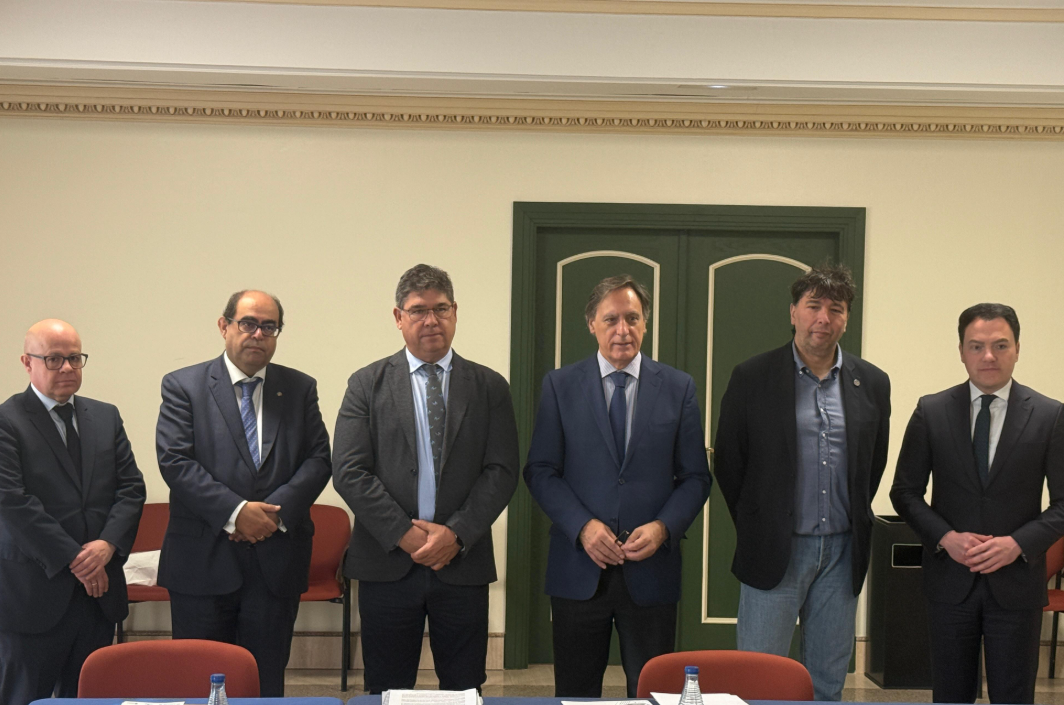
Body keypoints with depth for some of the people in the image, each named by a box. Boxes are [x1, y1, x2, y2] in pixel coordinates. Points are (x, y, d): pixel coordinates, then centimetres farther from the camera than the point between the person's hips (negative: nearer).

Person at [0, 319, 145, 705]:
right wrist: (72, 559, -14)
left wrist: (108, 544, -9)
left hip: (99, 590, 5)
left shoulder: (106, 417, 14)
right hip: (34, 593, -5)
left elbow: (131, 487, 9)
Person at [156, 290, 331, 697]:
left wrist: (277, 511, -11)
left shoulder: (300, 389, 10)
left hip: (276, 563, 2)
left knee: (267, 682, 7)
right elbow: (174, 461, -8)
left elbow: (319, 458, 4)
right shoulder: (183, 386, 2)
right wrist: (234, 511, -16)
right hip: (202, 560, -2)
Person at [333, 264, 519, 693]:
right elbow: (348, 471, -3)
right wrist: (404, 534, -11)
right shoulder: (367, 384, 5)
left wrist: (457, 534, -12)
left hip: (463, 566, 1)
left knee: (464, 691, 6)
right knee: (387, 691, 6)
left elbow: (501, 472, 1)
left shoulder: (490, 388, 8)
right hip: (387, 564, 0)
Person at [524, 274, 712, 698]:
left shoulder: (678, 388, 6)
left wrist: (663, 528, -12)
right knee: (575, 694, 8)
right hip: (579, 568, 0)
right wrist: (583, 526, -13)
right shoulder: (560, 386, 4)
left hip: (651, 570, 0)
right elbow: (540, 471, 1)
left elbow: (696, 477, 5)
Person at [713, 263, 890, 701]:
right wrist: (756, 529, 4)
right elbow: (728, 463, 2)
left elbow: (875, 464, 15)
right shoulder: (752, 378, -3)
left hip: (841, 552, 3)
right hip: (774, 551, -3)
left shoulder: (872, 384, 6)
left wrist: (854, 523, 11)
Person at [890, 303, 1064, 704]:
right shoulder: (931, 412, 1)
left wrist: (1019, 543, -16)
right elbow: (905, 491, 4)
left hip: (1016, 581, -1)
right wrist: (945, 537, -12)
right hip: (949, 578, 1)